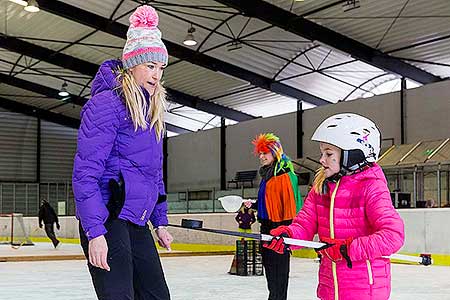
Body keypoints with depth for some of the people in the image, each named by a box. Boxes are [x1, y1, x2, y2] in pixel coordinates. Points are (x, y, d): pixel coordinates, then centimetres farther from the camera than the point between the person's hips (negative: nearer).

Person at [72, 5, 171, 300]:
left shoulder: (153, 110, 17)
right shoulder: (107, 103, -9)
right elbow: (85, 172, -16)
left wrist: (160, 221, 22)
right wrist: (95, 232, -22)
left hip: (137, 224, 9)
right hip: (107, 219, -9)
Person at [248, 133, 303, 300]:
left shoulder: (284, 173, -13)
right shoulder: (266, 174, 17)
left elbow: (290, 201, -18)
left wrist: (286, 224, -21)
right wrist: (253, 205, 15)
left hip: (279, 225, -10)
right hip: (267, 224, 10)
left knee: (278, 263, -5)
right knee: (268, 260, 15)